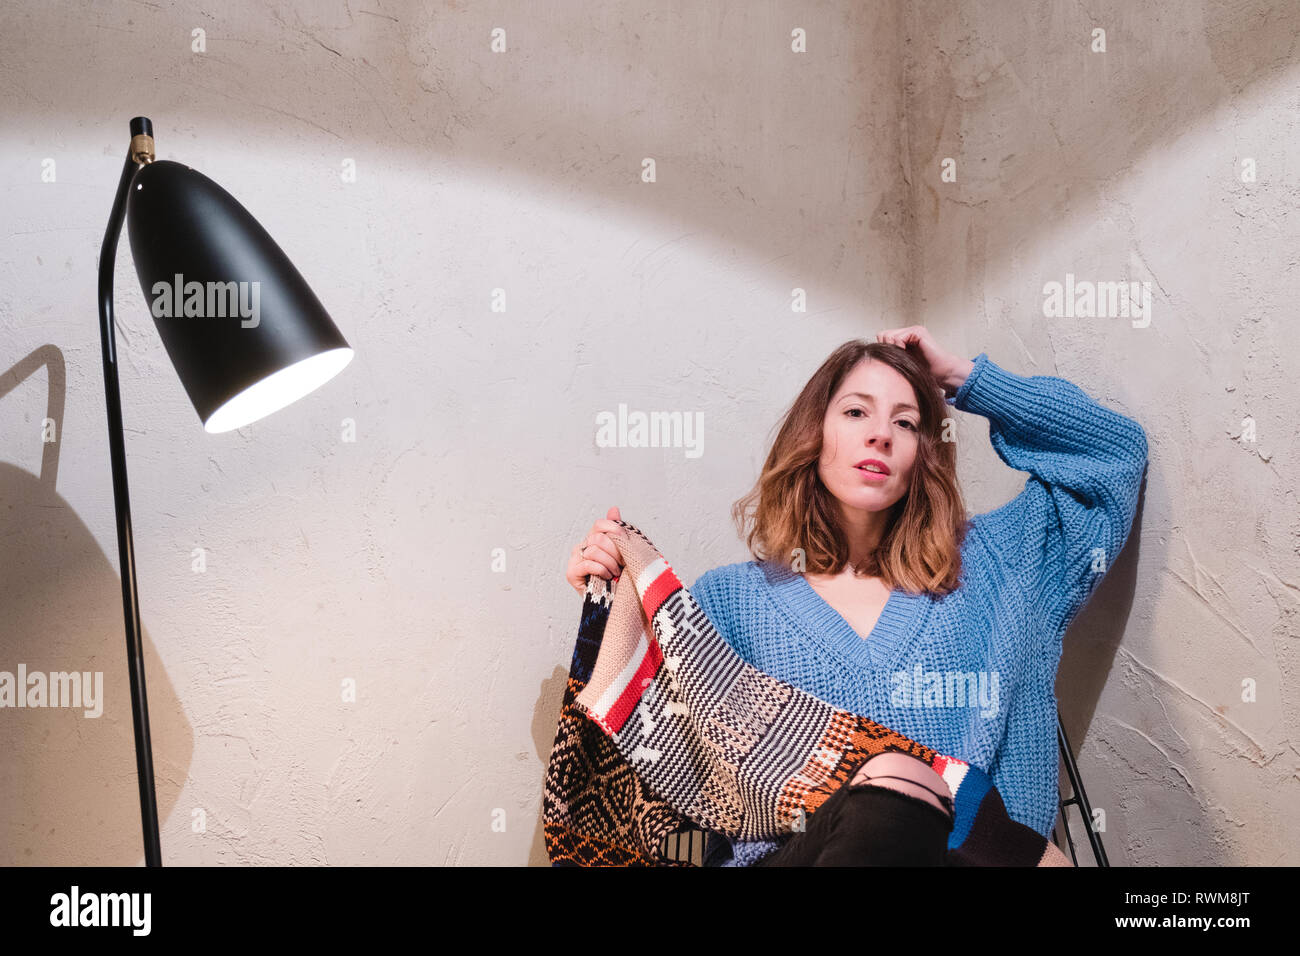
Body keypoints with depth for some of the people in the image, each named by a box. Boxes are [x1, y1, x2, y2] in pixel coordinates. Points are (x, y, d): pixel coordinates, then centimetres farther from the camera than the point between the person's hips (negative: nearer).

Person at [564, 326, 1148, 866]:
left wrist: (964, 376, 22)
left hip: (964, 848, 1)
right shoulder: (733, 598, 15)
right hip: (771, 852, 0)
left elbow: (1116, 450, 23)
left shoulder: (988, 567, 18)